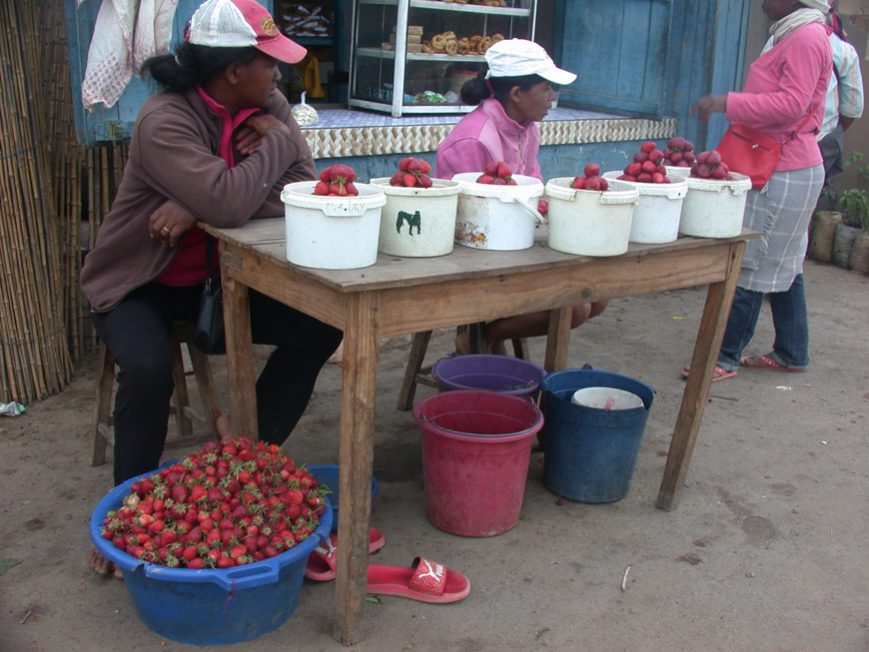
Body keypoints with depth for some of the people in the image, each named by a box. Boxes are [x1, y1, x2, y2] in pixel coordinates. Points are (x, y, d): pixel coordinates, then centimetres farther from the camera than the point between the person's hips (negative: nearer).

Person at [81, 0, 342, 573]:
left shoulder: (267, 107, -6)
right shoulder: (165, 122, -25)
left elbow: (304, 188, -17)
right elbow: (229, 203, -38)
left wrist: (199, 209, -27)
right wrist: (278, 140, -21)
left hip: (218, 276, 6)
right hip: (142, 283, -5)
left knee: (319, 325, -11)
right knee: (149, 370, -33)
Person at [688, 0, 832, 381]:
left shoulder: (807, 39, -15)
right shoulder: (792, 35, 16)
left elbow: (792, 103, -25)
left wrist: (728, 103, -27)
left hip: (784, 174, -10)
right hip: (783, 172, 10)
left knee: (750, 264, -7)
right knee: (782, 265, 15)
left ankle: (726, 358, 0)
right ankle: (791, 353, 24)